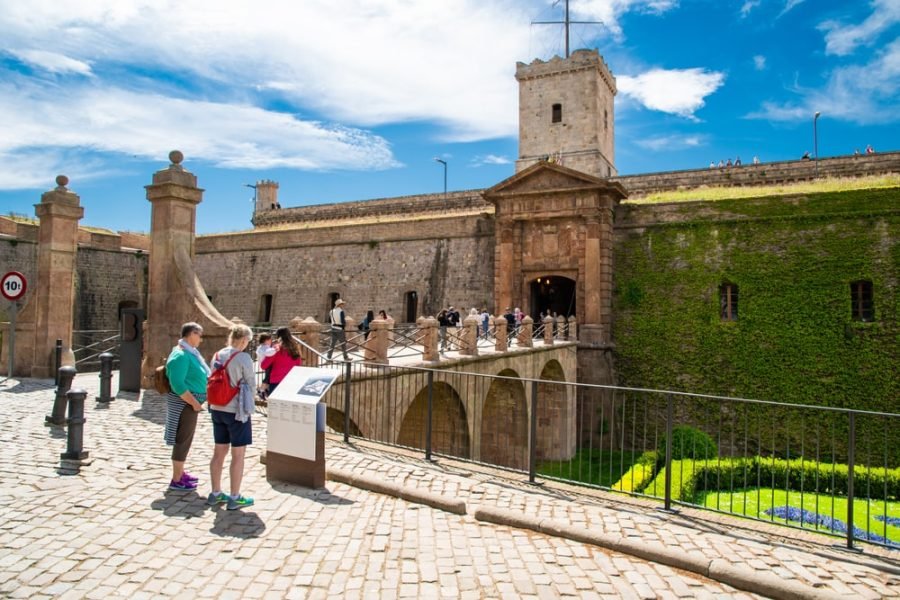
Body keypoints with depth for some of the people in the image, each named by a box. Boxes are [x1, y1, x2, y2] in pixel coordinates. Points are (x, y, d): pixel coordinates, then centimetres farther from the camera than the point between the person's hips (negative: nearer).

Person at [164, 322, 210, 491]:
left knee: (185, 439, 19)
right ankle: (176, 480, 9)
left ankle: (180, 472, 33)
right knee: (183, 441, -1)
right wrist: (194, 402, -22)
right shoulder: (180, 355, -20)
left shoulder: (189, 352, 12)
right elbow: (177, 384, -26)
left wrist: (195, 401, 20)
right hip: (185, 403, -10)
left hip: (189, 402, 10)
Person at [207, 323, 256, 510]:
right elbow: (251, 384, -9)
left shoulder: (217, 356, 3)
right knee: (238, 455, 4)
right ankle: (235, 498, 11)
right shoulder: (244, 358, -16)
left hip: (217, 409, 7)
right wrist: (248, 402, 10)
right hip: (236, 410, -7)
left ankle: (215, 494, 27)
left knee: (219, 452, 16)